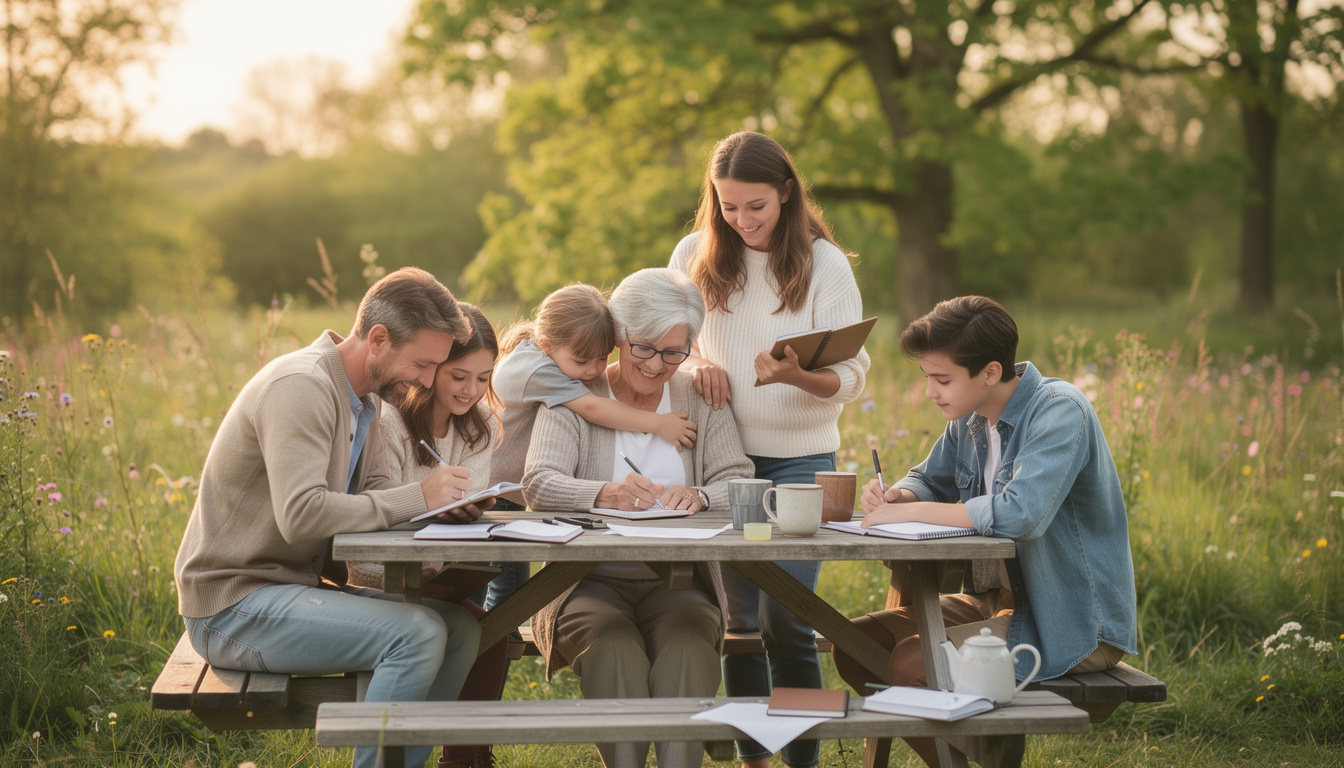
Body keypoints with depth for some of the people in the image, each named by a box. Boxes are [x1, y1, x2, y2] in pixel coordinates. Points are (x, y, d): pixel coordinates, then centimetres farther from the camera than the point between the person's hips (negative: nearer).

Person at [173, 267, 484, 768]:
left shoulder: (364, 395, 12)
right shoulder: (301, 387, -20)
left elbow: (374, 489, 9)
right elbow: (301, 514, -30)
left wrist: (445, 501, -12)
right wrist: (417, 497, -25)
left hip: (301, 587, 9)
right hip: (233, 604, -9)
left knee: (459, 628, -3)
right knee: (416, 634, -24)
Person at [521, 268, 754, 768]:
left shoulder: (701, 400, 12)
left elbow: (739, 483, 1)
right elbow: (538, 483, -10)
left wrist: (699, 496, -23)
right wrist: (603, 493, -30)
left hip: (677, 584, 1)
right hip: (588, 581, -1)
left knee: (688, 647, -31)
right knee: (612, 648, -33)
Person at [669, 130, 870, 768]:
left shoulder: (824, 264, -3)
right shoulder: (695, 256, 4)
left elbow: (850, 377, -6)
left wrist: (799, 376, -27)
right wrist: (693, 364, -10)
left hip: (800, 457, -2)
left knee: (785, 618, -11)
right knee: (738, 618, 7)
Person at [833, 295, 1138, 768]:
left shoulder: (1059, 411, -20)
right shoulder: (970, 419, 5)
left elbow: (1021, 513, -35)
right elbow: (930, 481, 22)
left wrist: (909, 513, -24)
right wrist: (894, 496, -4)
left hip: (1075, 622, -9)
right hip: (999, 599, 9)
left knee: (911, 663, -24)